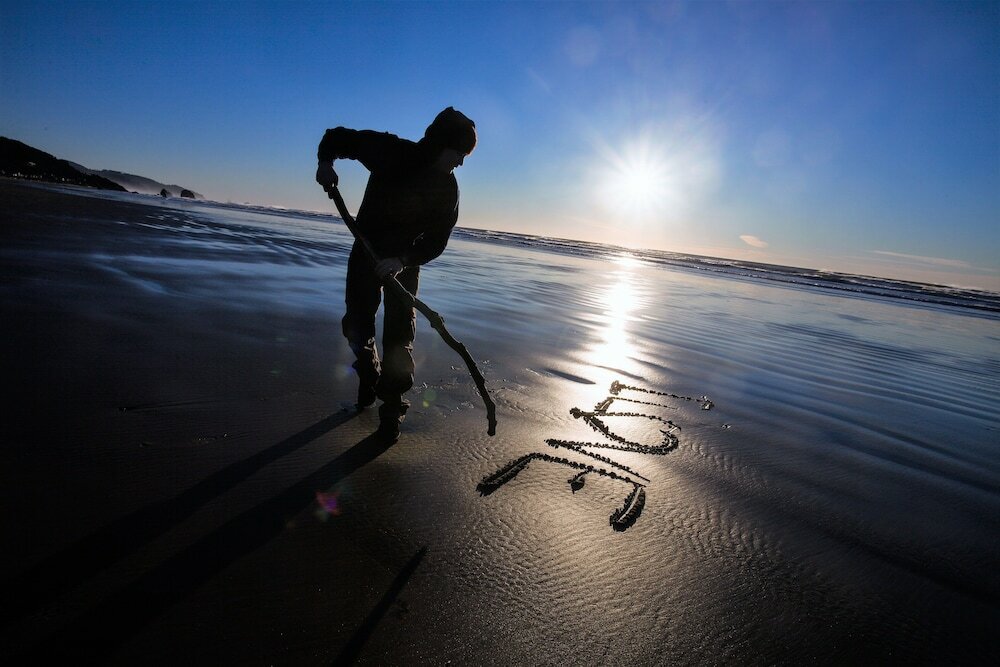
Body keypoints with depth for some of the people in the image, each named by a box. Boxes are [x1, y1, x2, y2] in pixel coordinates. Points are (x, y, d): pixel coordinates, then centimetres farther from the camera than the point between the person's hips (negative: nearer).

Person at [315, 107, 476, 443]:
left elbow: (435, 241, -14)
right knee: (356, 324, 4)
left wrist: (401, 261, -30)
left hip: (406, 261, 0)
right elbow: (337, 137, -2)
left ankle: (391, 409, -1)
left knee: (399, 334, -8)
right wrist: (325, 162, -21)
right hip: (366, 251, 1)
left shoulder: (447, 189, -12)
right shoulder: (390, 150, -15)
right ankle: (369, 377, 32)